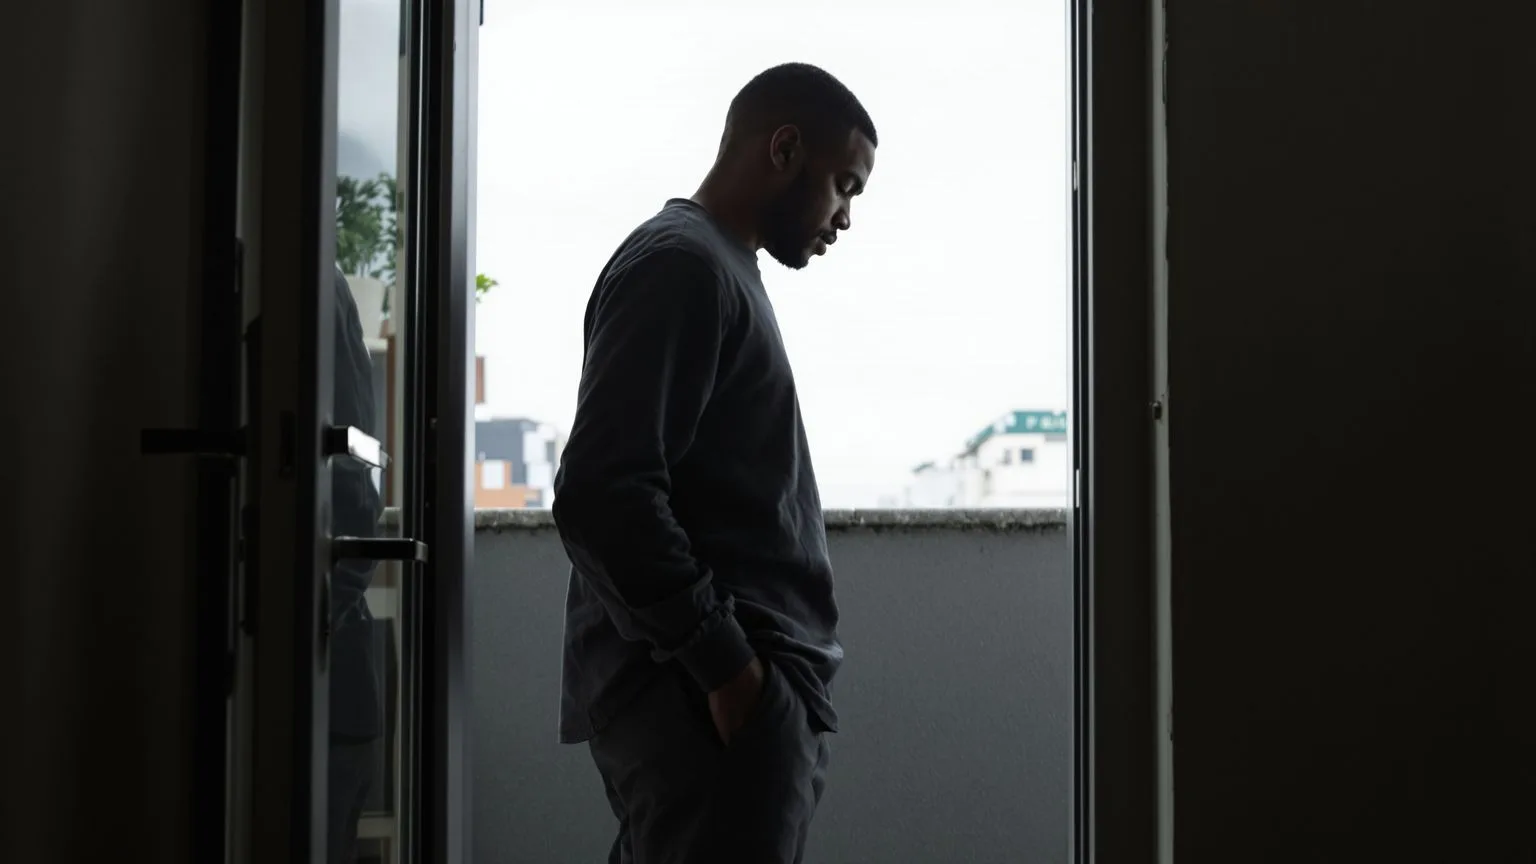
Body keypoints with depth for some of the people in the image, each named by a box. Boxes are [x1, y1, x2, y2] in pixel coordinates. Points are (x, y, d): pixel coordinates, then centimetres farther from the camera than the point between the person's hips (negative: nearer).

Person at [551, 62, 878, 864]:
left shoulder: (718, 271, 22)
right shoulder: (681, 263, -9)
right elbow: (601, 494, -20)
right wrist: (722, 661, -18)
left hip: (745, 696, 10)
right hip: (718, 704, -10)